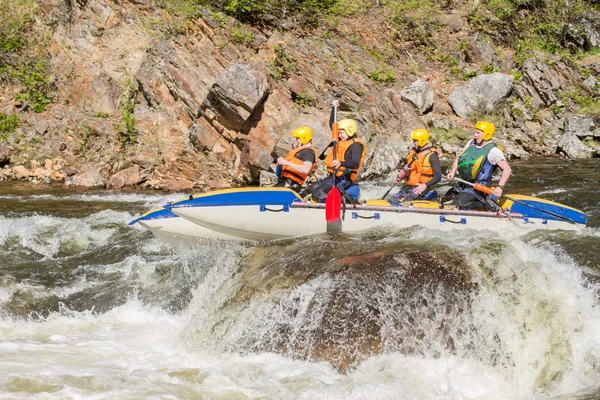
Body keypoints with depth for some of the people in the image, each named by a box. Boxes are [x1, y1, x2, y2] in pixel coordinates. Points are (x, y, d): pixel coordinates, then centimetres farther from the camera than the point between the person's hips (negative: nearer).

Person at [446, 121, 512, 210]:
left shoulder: (493, 150, -15)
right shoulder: (472, 143, 7)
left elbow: (507, 169, -19)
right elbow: (459, 158, 17)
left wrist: (500, 187, -30)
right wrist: (453, 172, -1)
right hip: (464, 184, 9)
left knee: (459, 204, -26)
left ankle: (486, 204, -9)